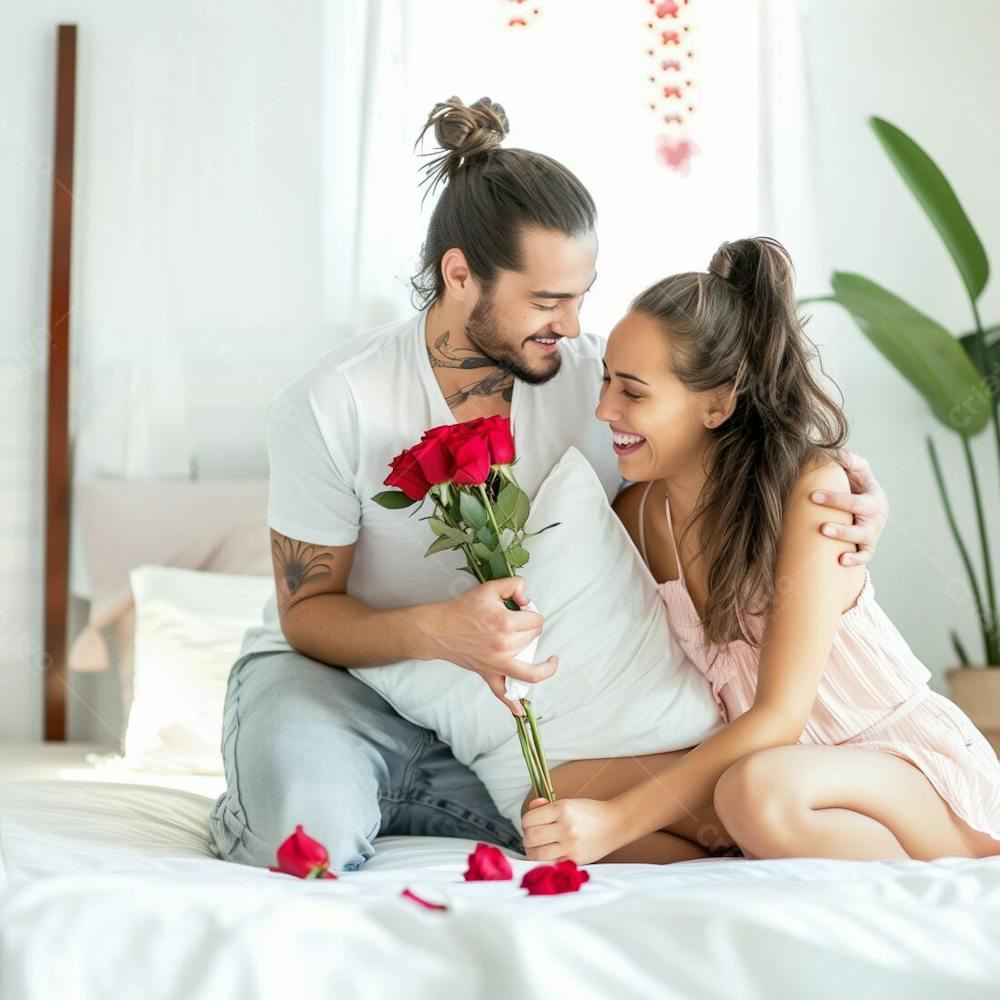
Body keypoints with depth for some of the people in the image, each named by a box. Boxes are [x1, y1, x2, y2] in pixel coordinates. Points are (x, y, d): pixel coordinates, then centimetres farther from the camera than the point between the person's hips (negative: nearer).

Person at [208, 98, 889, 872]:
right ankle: (257, 807, 4)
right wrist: (435, 632, -35)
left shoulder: (596, 381, -11)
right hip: (329, 671, -4)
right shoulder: (331, 405, -20)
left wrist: (857, 491, -20)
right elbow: (307, 610, -14)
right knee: (313, 840, -35)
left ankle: (370, 798, 0)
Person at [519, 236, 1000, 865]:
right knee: (552, 799, -14)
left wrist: (617, 820, -28)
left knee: (758, 792, -38)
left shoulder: (810, 489, -19)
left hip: (916, 766, -6)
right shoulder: (638, 513, -1)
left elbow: (779, 716, -22)